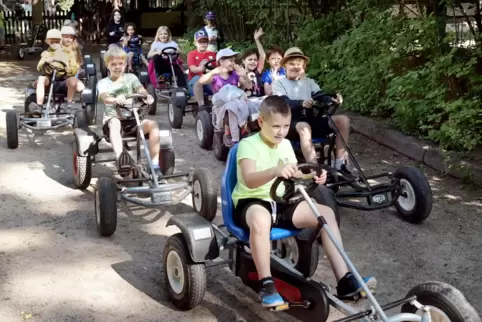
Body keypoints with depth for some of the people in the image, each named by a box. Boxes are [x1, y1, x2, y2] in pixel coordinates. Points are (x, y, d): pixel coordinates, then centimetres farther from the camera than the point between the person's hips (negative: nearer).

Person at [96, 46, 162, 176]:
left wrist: (148, 96, -32)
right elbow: (104, 97, -15)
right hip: (113, 118, -2)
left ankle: (155, 164, -27)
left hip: (132, 118, 2)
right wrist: (115, 99, -41)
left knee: (152, 124, -26)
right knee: (115, 123, -39)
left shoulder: (131, 78, 14)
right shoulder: (103, 83, 8)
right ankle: (120, 158, -58)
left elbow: (141, 90, -6)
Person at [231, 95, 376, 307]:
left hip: (280, 203, 7)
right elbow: (249, 180, -30)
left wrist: (312, 178, -13)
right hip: (251, 203, -7)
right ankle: (267, 286, -28)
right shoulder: (248, 145, -13)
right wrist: (275, 171, -49)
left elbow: (295, 177, 11)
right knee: (260, 219, -43)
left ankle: (344, 280, -12)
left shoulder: (285, 145, 10)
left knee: (326, 213, -11)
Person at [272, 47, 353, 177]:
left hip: (310, 120, 5)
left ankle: (339, 164, -14)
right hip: (290, 122, -5)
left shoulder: (309, 82, 20)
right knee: (304, 127, -41)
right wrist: (301, 103, -35)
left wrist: (332, 99, -24)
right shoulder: (279, 83, 6)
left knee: (343, 120, -14)